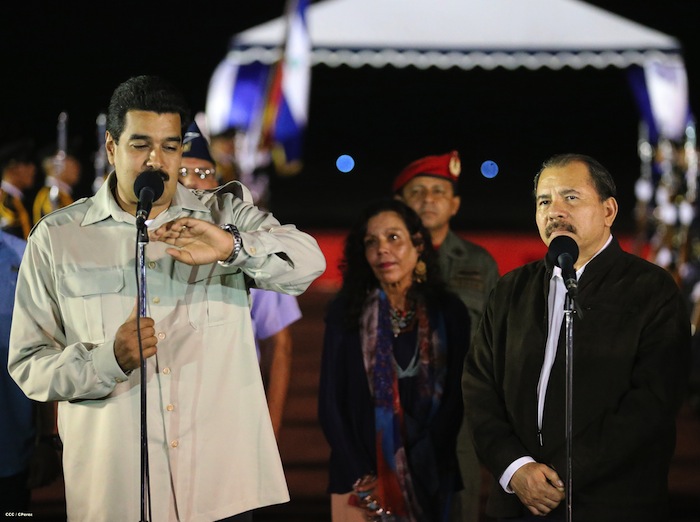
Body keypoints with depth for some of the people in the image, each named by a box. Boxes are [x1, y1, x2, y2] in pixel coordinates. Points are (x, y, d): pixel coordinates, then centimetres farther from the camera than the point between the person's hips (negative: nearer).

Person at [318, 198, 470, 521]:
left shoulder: (449, 313, 3)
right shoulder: (346, 312, 3)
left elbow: (456, 399, 1)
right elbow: (331, 403, 1)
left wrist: (409, 476, -8)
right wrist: (361, 479, -9)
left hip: (431, 484, 0)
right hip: (361, 485, 0)